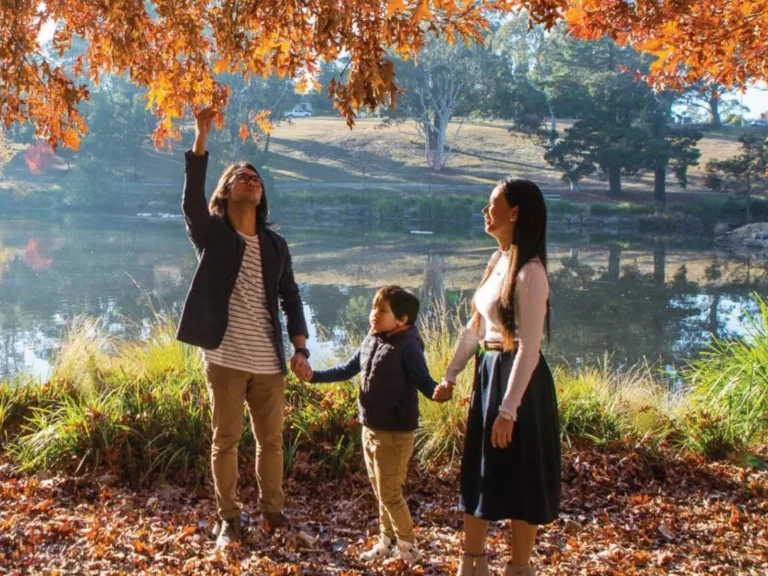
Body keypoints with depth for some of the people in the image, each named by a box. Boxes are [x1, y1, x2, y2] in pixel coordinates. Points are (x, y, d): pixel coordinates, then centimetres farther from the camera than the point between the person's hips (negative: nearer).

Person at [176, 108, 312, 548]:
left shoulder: (276, 245, 10)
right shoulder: (212, 235, 0)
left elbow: (291, 298, 10)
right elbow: (192, 200, -19)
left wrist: (301, 349, -1)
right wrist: (202, 136, -26)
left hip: (269, 362, 3)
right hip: (225, 360, -3)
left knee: (272, 441, 11)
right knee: (226, 442, 5)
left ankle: (273, 512, 24)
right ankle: (230, 519, 16)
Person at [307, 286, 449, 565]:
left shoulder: (407, 346, -17)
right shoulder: (370, 341, 7)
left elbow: (423, 380, -19)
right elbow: (347, 370, 20)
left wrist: (438, 392, -41)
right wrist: (313, 376, 18)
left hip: (395, 433, -8)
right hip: (369, 429, 8)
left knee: (390, 493, 0)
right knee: (380, 492, 17)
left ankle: (407, 547, 17)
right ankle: (386, 541, 31)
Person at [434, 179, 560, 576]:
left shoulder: (529, 272, -19)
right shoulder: (498, 260, 8)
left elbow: (529, 347, -22)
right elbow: (474, 327, 16)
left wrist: (508, 410, -23)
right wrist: (450, 376, 19)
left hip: (518, 378, -9)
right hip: (488, 372, 9)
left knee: (518, 476, 3)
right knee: (478, 470, 16)